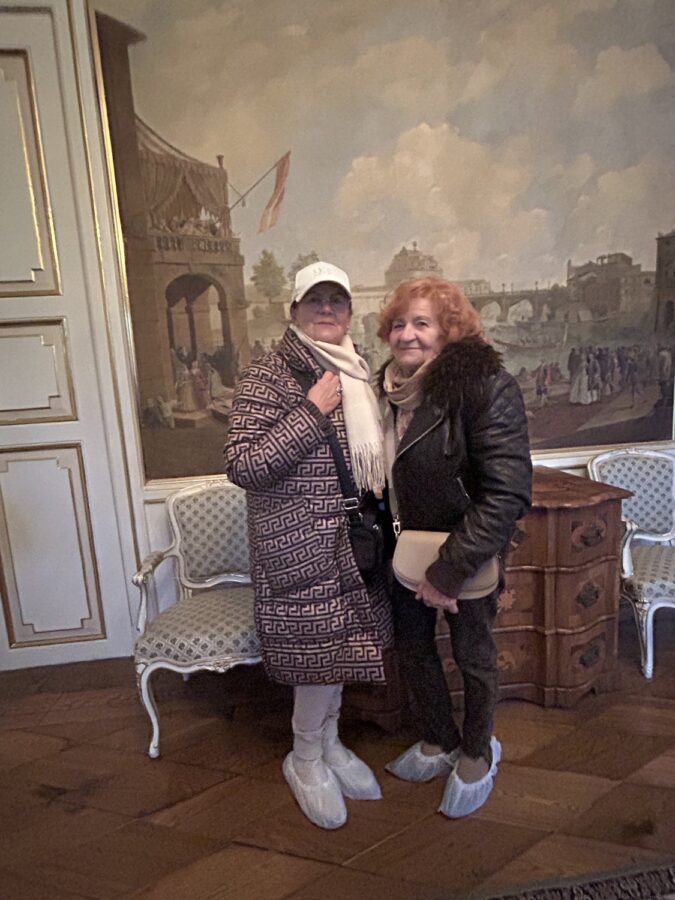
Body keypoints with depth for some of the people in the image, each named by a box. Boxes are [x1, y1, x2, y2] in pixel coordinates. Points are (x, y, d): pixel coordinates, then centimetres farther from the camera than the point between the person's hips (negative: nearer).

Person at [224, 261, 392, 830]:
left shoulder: (358, 370, 10)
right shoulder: (269, 376, -13)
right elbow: (243, 466, -23)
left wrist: (381, 503, 10)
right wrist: (312, 411, -24)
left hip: (352, 539, 7)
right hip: (303, 545, -7)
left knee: (342, 641, 18)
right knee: (319, 650, 4)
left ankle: (330, 744, 42)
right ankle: (305, 760, 32)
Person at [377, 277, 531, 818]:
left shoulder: (486, 387, -22)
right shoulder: (388, 387, -2)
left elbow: (508, 493, -26)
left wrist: (449, 571, -24)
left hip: (468, 551, -6)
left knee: (473, 655, 14)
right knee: (411, 645, 19)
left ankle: (476, 755, 42)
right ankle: (438, 743, 46)